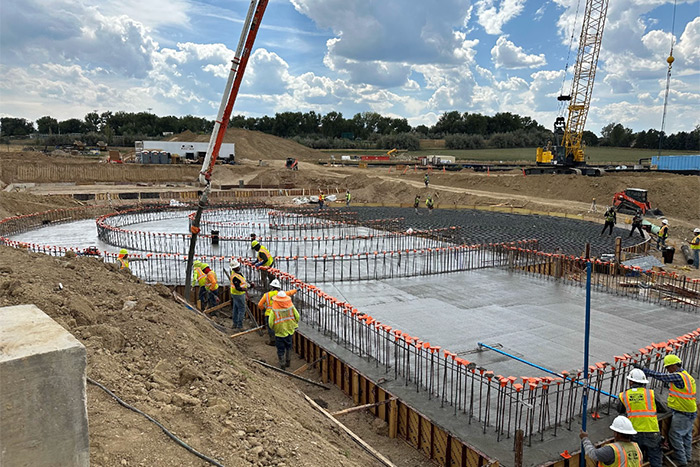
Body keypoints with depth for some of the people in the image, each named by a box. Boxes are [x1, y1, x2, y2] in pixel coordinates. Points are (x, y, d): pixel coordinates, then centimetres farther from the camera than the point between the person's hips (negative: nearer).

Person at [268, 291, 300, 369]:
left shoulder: (274, 309, -20)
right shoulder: (291, 306, -12)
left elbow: (270, 322, -18)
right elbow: (297, 317, -4)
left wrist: (273, 328, 4)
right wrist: (295, 325, 14)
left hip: (279, 332, -3)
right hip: (290, 330, 3)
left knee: (280, 349, 11)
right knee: (288, 346, 24)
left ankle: (282, 365, 20)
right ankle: (288, 362, 35)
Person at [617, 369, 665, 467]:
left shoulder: (624, 395, 0)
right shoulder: (651, 393, -4)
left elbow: (620, 410, 16)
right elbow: (663, 410, 7)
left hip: (634, 433, 1)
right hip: (651, 432, -1)